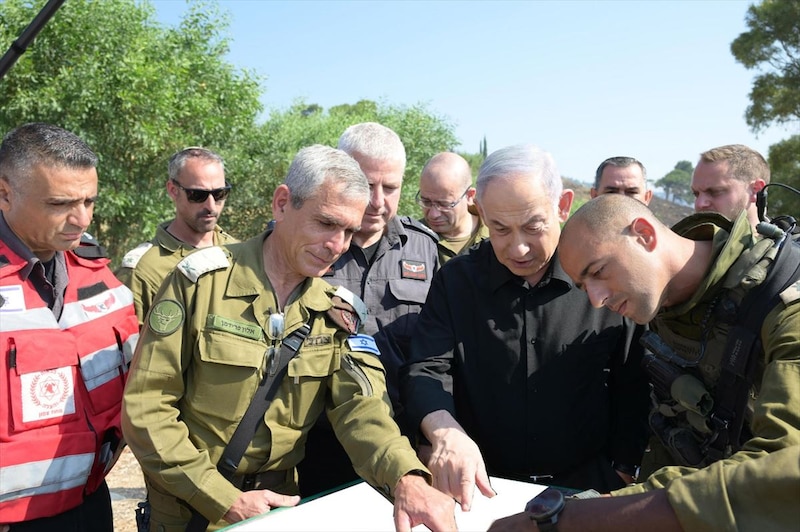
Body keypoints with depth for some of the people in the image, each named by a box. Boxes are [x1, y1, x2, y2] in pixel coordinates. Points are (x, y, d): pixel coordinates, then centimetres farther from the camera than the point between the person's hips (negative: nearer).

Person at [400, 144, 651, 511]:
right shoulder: (455, 281, 1)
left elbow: (634, 389, 4)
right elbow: (427, 369, -6)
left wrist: (623, 475, 0)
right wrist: (445, 432, -25)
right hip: (481, 487, -1)